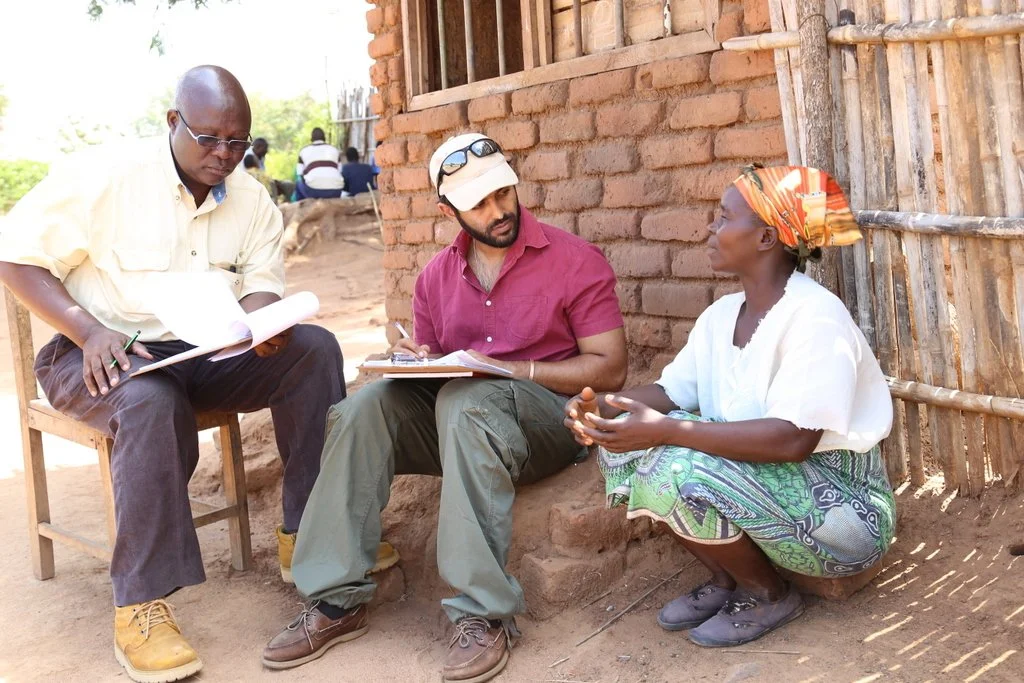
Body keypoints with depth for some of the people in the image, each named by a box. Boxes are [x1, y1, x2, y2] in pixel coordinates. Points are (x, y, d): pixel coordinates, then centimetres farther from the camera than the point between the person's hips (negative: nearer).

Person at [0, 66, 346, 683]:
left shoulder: (251, 199, 4)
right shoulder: (101, 176, -11)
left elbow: (262, 283, 0)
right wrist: (90, 332, -24)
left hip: (207, 353, 5)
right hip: (105, 355, -4)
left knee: (314, 347, -17)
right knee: (152, 403, -39)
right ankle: (141, 607, -29)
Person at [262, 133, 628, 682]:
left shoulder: (575, 260, -3)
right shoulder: (436, 277, 11)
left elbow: (610, 369, -7)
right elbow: (433, 372, 17)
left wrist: (514, 370, -16)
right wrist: (414, 361, -8)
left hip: (546, 416, -4)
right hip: (454, 419, 5)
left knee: (465, 399, -36)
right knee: (364, 407, -22)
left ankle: (483, 613, -35)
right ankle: (337, 600, -20)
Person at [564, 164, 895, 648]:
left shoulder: (816, 316, -21)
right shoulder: (723, 314, 5)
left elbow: (793, 439, -31)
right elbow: (671, 391, 6)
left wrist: (665, 430, -35)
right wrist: (602, 407, -15)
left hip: (839, 504, -8)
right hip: (758, 480, 8)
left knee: (679, 469, -30)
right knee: (625, 440, -7)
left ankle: (769, 595, -2)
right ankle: (725, 580, 7)